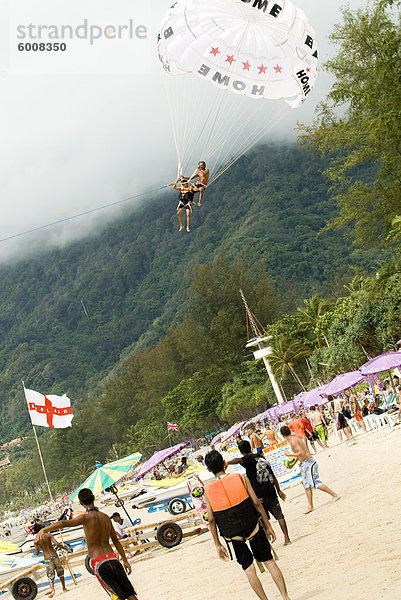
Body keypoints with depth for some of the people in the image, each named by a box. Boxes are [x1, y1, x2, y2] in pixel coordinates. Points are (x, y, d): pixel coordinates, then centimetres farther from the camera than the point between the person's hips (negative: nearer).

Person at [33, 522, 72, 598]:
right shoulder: (48, 535, -5)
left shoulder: (36, 540, 0)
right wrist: (67, 549, -5)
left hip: (47, 559, 0)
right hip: (54, 556, 0)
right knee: (60, 572, 18)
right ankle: (64, 588, 24)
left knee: (50, 576, 7)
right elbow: (57, 544, -14)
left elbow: (36, 553, 0)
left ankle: (52, 589, -17)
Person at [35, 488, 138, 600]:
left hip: (99, 563, -4)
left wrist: (43, 530, -30)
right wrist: (125, 560, 24)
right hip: (112, 558, 4)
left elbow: (64, 523, -22)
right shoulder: (106, 517, 12)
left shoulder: (86, 518, -6)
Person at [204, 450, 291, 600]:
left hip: (232, 536, 0)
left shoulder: (208, 489, -4)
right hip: (253, 528, 0)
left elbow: (211, 520, -3)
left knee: (248, 568, 15)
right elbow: (256, 503, -7)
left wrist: (218, 545, 6)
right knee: (269, 560, 14)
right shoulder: (241, 478, -6)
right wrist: (268, 526, 2)